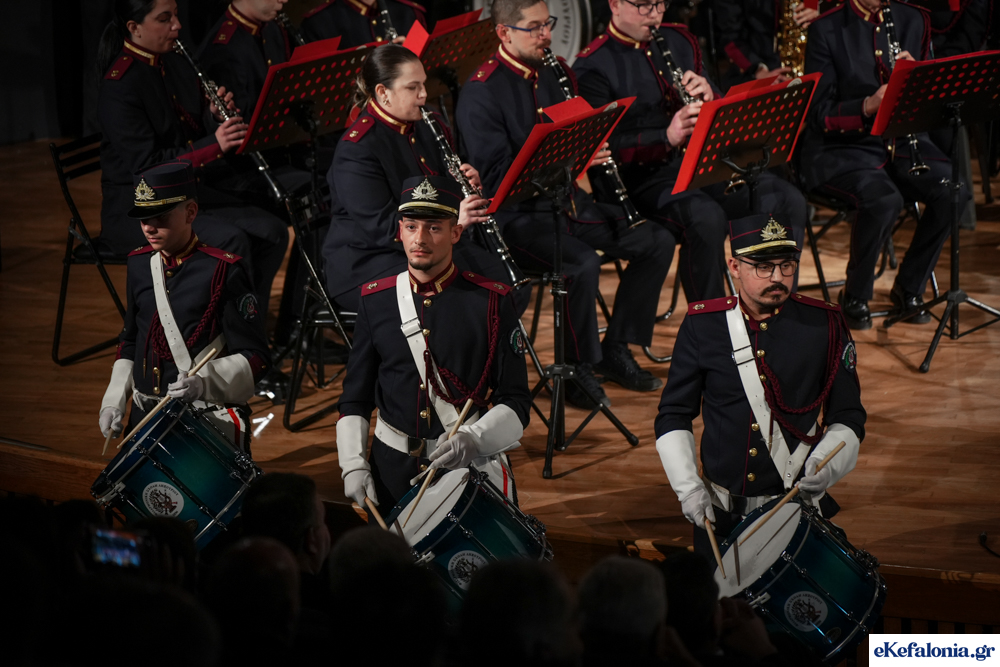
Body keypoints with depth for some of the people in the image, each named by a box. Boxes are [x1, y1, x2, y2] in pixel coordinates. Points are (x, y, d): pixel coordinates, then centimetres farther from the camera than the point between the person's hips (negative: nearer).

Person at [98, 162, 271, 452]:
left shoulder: (223, 271, -10)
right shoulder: (139, 265, 9)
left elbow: (254, 357, -11)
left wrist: (204, 381, -27)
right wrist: (114, 400, 8)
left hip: (211, 420, -6)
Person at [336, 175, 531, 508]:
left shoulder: (491, 302, -5)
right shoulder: (374, 301, 4)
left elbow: (516, 403, -6)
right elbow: (355, 398, 9)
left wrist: (473, 439, -23)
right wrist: (353, 465, -3)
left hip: (472, 466, -2)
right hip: (392, 470, 2)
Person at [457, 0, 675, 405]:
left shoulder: (553, 73, 11)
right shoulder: (481, 92, -14)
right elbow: (496, 175, -22)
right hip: (518, 215, -8)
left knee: (657, 243, -1)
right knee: (584, 263, -33)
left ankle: (616, 348, 9)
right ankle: (577, 368, -12)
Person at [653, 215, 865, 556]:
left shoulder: (825, 325, -4)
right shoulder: (702, 325, -2)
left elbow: (848, 418, 1)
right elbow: (673, 416, 4)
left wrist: (825, 466, -18)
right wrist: (687, 487, -8)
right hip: (719, 512, 1)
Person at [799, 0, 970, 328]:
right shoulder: (826, 29, -6)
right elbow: (821, 115, -11)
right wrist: (867, 106, -29)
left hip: (901, 141, 5)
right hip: (842, 147, -5)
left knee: (953, 190, -23)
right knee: (884, 200, -35)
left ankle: (909, 289, -3)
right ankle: (855, 296, -9)